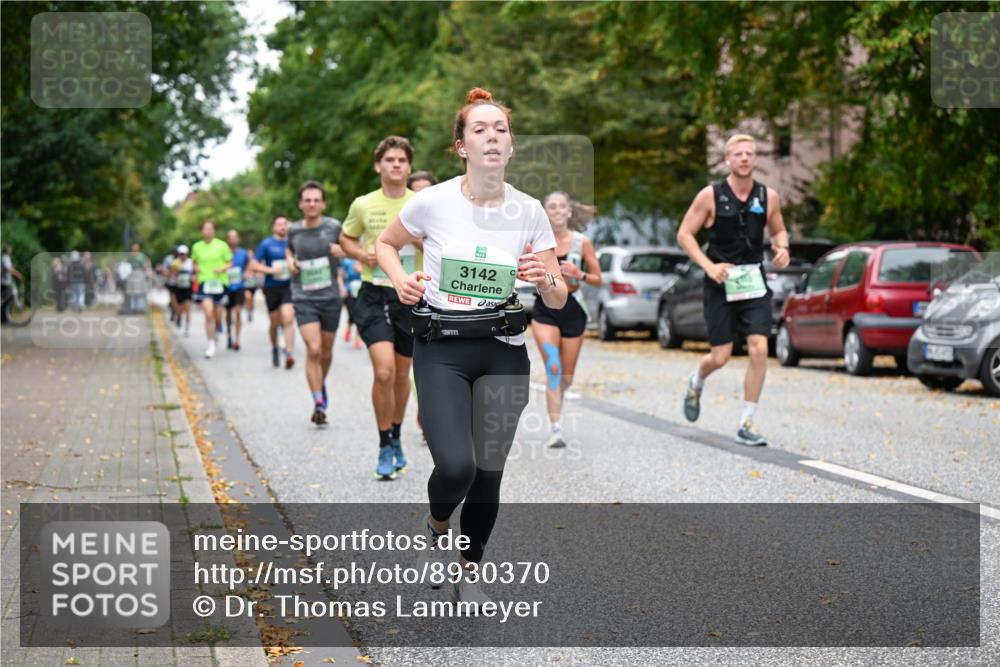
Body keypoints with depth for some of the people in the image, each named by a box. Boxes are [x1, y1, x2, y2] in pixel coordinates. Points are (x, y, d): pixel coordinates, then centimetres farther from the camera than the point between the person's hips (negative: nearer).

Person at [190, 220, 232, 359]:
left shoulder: (222, 245, 1)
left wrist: (222, 269, -13)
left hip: (220, 282, 0)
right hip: (204, 283, 0)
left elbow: (229, 263, 7)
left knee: (217, 315, 6)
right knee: (208, 314, -13)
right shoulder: (196, 247, 6)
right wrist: (196, 268, -2)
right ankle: (211, 344, -6)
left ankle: (217, 328, 42)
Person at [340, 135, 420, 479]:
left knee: (402, 373, 13)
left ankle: (396, 437, 35)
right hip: (374, 296, -1)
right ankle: (385, 447, -2)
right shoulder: (363, 205, 0)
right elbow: (346, 239, 16)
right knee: (384, 370, -17)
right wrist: (361, 254, -4)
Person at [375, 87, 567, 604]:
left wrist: (546, 279, -19)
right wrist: (400, 279, -8)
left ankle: (469, 570, 29)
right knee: (456, 465, -19)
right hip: (440, 350, -2)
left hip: (503, 351, 3)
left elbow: (558, 302, 3)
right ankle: (436, 527, 16)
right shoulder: (432, 202, -8)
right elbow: (385, 243, 12)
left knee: (489, 472, 5)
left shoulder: (529, 212, -2)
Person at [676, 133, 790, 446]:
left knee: (759, 349, -12)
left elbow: (778, 230, 18)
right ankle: (696, 383, 38)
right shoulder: (711, 195, -6)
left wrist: (781, 248, -5)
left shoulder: (769, 197, 3)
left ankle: (746, 425, -1)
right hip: (721, 283, -2)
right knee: (720, 357, 0)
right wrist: (708, 266, -15)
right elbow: (684, 234, -3)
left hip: (755, 282, 2)